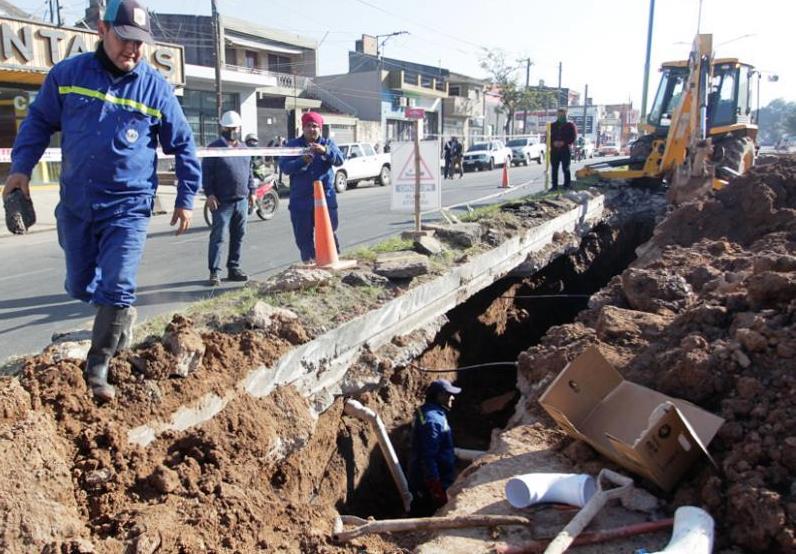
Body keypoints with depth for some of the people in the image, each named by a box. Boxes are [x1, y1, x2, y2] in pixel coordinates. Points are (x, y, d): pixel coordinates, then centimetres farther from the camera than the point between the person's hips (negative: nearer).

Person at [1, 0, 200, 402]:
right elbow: (38, 121, 13)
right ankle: (122, 316, 44)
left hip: (128, 207, -3)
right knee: (80, 287, 14)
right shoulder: (67, 74, 0)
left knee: (116, 290, -7)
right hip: (75, 204, 3)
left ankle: (98, 368, 9)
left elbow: (182, 144, 6)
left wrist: (186, 198, 6)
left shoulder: (155, 87, -3)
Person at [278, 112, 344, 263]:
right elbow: (284, 166, -5)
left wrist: (325, 151, -26)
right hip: (300, 200, 1)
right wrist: (302, 161, -22)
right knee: (303, 236, 6)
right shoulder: (293, 145, 7)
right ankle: (308, 263, 16)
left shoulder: (328, 143, 9)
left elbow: (339, 160, -7)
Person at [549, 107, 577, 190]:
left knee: (565, 169, -3)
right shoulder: (552, 125, 14)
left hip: (565, 150, -3)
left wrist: (564, 142, -14)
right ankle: (554, 186, 4)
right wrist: (553, 142, -11)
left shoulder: (570, 125, 6)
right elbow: (548, 136, 9)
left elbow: (573, 137, -1)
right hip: (554, 150, 3)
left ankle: (567, 185, 3)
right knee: (554, 169, 1)